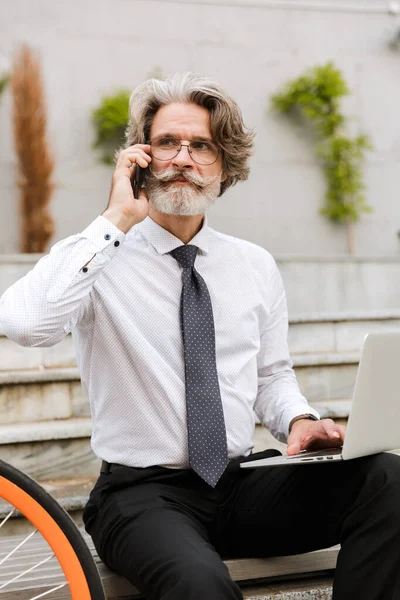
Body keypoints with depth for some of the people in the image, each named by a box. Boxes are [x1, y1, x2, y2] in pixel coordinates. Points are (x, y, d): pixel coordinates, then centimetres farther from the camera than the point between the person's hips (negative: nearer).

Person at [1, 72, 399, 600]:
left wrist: (298, 420, -4)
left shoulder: (256, 266, 11)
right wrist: (117, 220, -21)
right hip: (143, 492, -5)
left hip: (243, 485, 5)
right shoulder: (98, 257, -4)